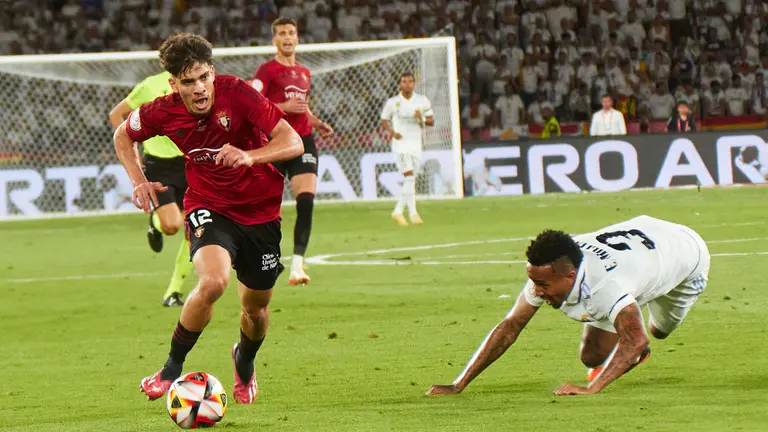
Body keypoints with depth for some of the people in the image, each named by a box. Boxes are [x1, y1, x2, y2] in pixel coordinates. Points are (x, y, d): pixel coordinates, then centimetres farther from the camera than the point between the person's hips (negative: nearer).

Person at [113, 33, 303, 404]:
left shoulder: (237, 94, -22)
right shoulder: (162, 112, -14)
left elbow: (293, 143, -23)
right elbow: (122, 136, 8)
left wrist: (249, 156, -40)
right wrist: (139, 182, -6)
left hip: (260, 211, 1)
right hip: (208, 207, -1)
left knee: (256, 307, 11)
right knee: (213, 281, -30)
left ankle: (245, 363, 47)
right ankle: (172, 369, -11)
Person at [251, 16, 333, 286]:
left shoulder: (304, 73, 19)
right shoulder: (267, 71, -1)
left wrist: (318, 124, 15)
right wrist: (283, 107, -20)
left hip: (303, 141, 4)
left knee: (306, 201, -15)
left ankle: (297, 265, -18)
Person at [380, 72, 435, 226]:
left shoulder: (422, 101, 5)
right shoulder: (392, 102, 1)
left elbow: (431, 121, 8)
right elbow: (384, 120, 10)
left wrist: (422, 119, -14)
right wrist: (392, 132, -9)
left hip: (416, 144, 4)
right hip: (401, 143, -4)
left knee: (411, 180, 7)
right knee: (409, 176, -18)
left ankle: (398, 211, 21)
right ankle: (413, 213, -18)